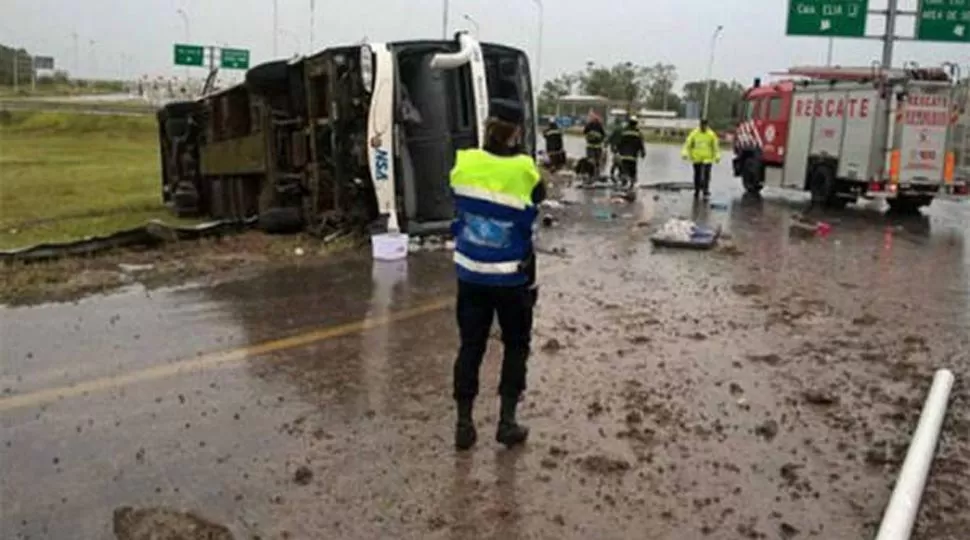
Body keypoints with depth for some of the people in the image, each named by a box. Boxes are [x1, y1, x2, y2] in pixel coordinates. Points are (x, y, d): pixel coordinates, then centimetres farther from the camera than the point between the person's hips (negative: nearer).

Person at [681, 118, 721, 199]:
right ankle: (697, 191, 24)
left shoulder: (711, 134, -2)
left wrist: (717, 156, 3)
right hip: (696, 159, 1)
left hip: (707, 159, -1)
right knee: (697, 175, 10)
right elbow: (687, 143, 0)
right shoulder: (694, 133, -3)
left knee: (706, 175, -8)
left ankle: (706, 192, -5)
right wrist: (685, 153, -9)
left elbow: (716, 145, 5)